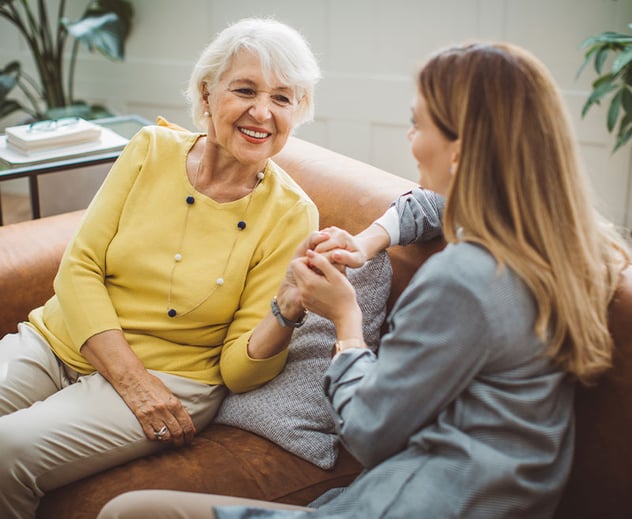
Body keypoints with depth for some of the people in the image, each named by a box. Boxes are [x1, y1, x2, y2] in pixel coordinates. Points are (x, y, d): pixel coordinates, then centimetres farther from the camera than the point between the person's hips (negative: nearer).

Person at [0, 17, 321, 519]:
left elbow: (237, 371, -7)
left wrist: (289, 311, -28)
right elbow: (79, 269, -3)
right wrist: (131, 378, -15)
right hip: (59, 340, 3)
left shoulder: (290, 214, -9)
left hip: (171, 374, -3)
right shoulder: (153, 150, -2)